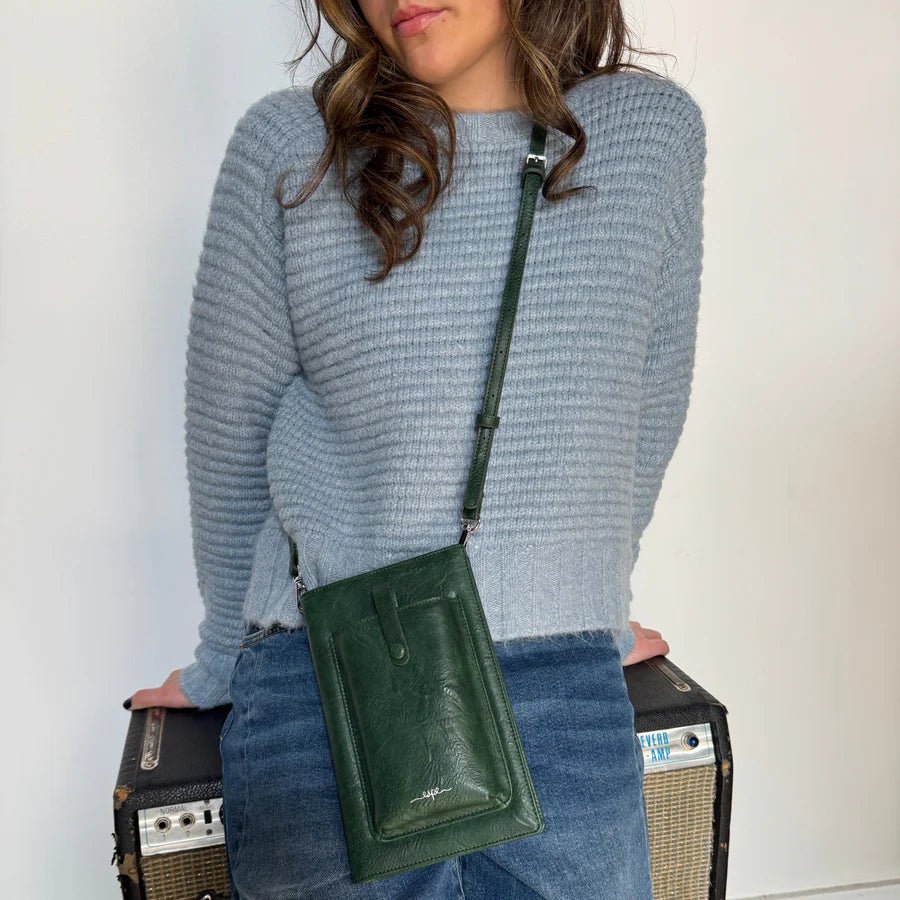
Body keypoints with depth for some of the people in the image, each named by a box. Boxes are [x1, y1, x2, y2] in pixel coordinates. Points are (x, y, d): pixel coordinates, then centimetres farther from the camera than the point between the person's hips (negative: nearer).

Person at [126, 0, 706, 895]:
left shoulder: (652, 127, 2)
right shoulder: (287, 144, -3)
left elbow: (646, 416, 10)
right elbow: (228, 435, 4)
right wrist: (225, 663, 13)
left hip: (564, 689, 2)